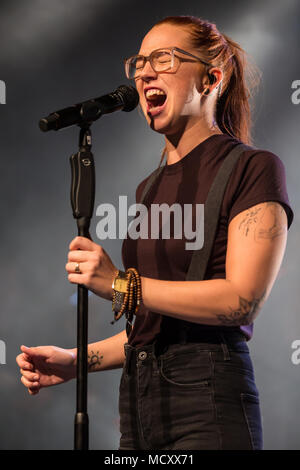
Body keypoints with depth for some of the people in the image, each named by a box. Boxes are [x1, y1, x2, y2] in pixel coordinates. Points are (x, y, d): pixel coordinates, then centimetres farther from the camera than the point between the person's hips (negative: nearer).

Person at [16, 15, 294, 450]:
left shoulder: (252, 169, -4)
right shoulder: (150, 189, 18)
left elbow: (242, 300, -16)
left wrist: (122, 286, -18)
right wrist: (77, 361, 8)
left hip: (208, 402, -7)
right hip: (139, 401, 7)